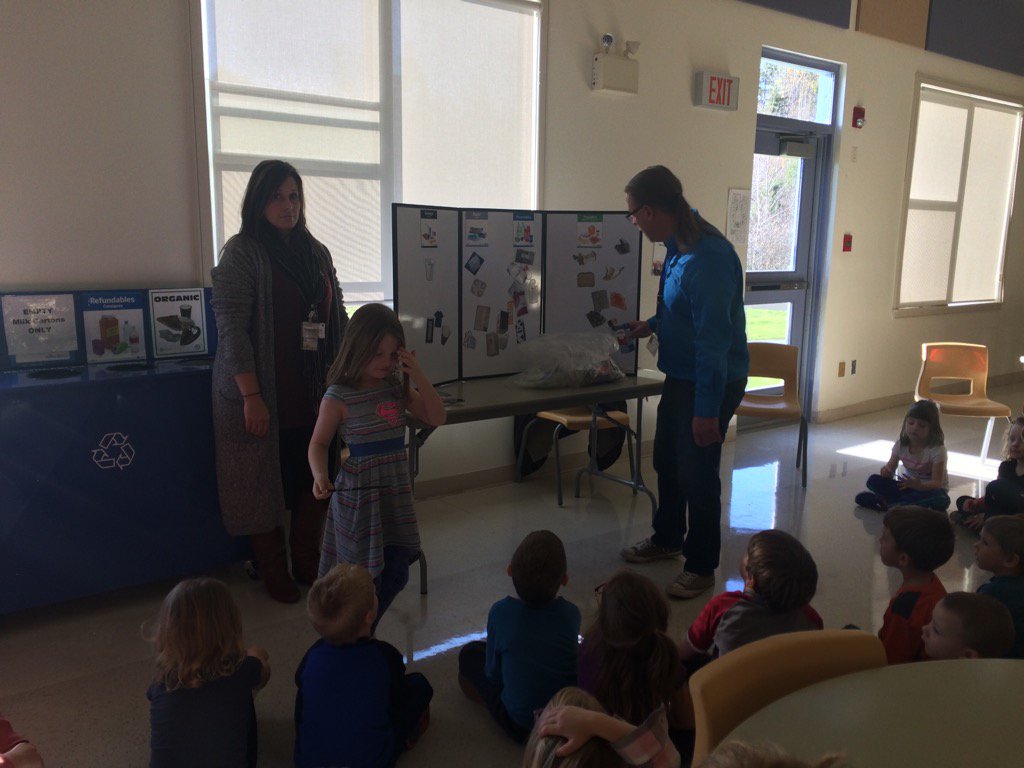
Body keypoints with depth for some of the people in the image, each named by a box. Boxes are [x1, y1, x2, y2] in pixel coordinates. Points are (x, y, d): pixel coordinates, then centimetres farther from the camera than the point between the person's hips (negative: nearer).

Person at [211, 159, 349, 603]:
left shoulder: (316, 252, 11)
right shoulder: (241, 252, -7)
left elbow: (337, 317, 15)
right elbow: (231, 327, -13)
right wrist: (250, 395, -18)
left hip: (313, 394, 5)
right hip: (262, 394, -5)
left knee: (316, 480, 10)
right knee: (265, 483, 6)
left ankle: (307, 563, 29)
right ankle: (273, 574, 24)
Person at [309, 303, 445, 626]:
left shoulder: (397, 387, 4)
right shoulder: (339, 396, -12)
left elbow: (436, 418, 1)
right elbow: (319, 443, -5)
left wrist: (418, 376, -9)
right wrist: (320, 476, -24)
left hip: (396, 491, 5)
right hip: (358, 493, -5)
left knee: (396, 573, 8)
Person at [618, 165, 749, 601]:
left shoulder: (708, 259, -29)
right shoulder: (678, 244, 1)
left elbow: (714, 339, -29)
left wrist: (708, 410, -27)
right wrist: (652, 325, 20)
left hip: (713, 382, -10)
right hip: (681, 375, 10)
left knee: (697, 474, 2)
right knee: (667, 461, 21)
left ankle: (701, 567, 21)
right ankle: (667, 539, 41)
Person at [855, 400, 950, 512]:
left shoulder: (937, 449, -20)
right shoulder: (901, 444, -7)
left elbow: (937, 483, -25)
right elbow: (891, 466, 0)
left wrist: (920, 486, -46)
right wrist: (886, 470, -27)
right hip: (908, 484, 4)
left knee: (942, 501, -39)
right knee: (874, 480, -16)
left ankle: (889, 504, -36)